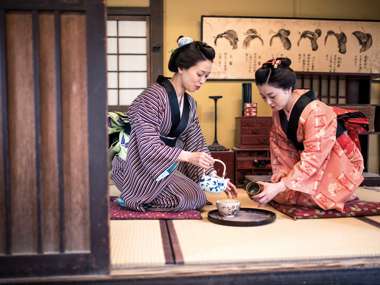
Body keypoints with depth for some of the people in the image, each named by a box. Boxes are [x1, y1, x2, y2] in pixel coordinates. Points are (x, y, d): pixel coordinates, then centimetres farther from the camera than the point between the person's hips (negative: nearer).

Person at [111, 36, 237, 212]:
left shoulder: (189, 103, 4)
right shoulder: (153, 97, -21)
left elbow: (196, 142, 6)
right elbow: (149, 146, -27)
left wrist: (213, 177, -3)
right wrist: (188, 156, -36)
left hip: (168, 166, 8)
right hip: (143, 170, -8)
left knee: (198, 194, 9)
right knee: (197, 198, -11)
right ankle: (135, 199, 0)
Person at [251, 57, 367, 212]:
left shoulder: (315, 112, -31)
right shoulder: (278, 110, -7)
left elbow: (313, 158, -35)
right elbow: (278, 143, -1)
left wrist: (279, 187, -39)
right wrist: (280, 172, -16)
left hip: (338, 163, -6)